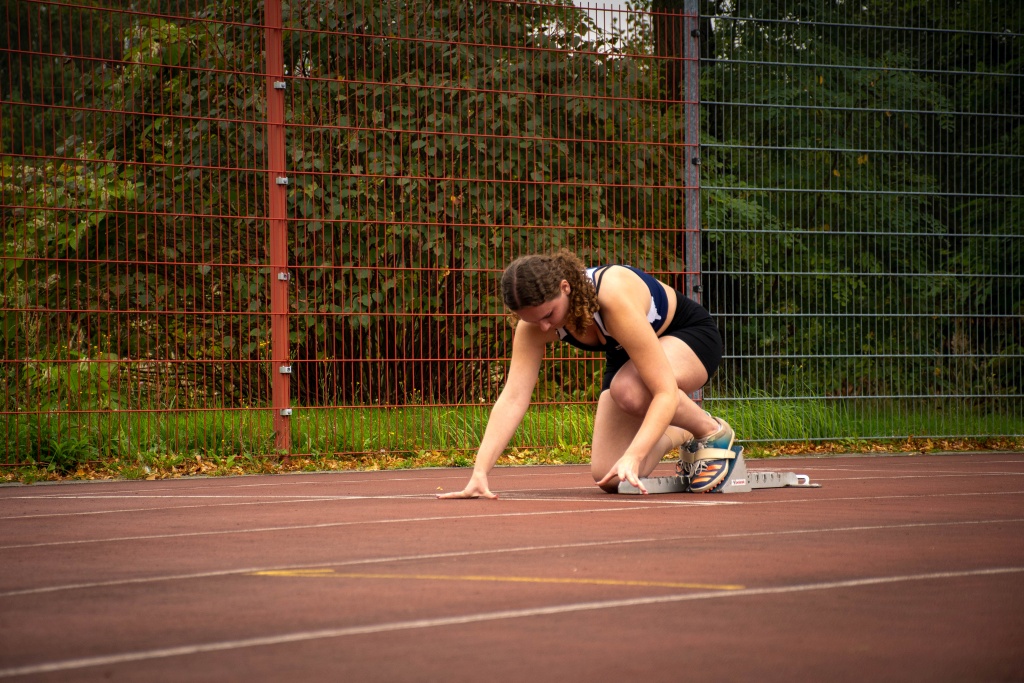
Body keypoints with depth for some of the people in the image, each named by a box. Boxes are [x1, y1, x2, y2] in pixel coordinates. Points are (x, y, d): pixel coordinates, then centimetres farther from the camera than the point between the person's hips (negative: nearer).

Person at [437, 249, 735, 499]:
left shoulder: (615, 297, -41)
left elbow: (666, 392, -41)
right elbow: (512, 398, -25)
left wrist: (632, 457, -51)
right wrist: (479, 473, -35)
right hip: (626, 355, 6)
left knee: (629, 390, -40)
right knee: (611, 478, -9)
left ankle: (713, 433, -11)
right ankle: (679, 436, 21)